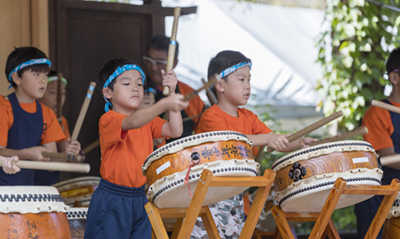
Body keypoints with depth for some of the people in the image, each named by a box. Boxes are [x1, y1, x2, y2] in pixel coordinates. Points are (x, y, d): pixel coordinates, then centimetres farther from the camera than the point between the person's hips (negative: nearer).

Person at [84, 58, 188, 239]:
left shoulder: (148, 121, 10)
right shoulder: (108, 120, -13)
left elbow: (175, 131, -6)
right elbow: (132, 122, -34)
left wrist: (171, 93, -14)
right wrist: (164, 104, -49)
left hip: (140, 199, 6)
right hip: (111, 202, -6)